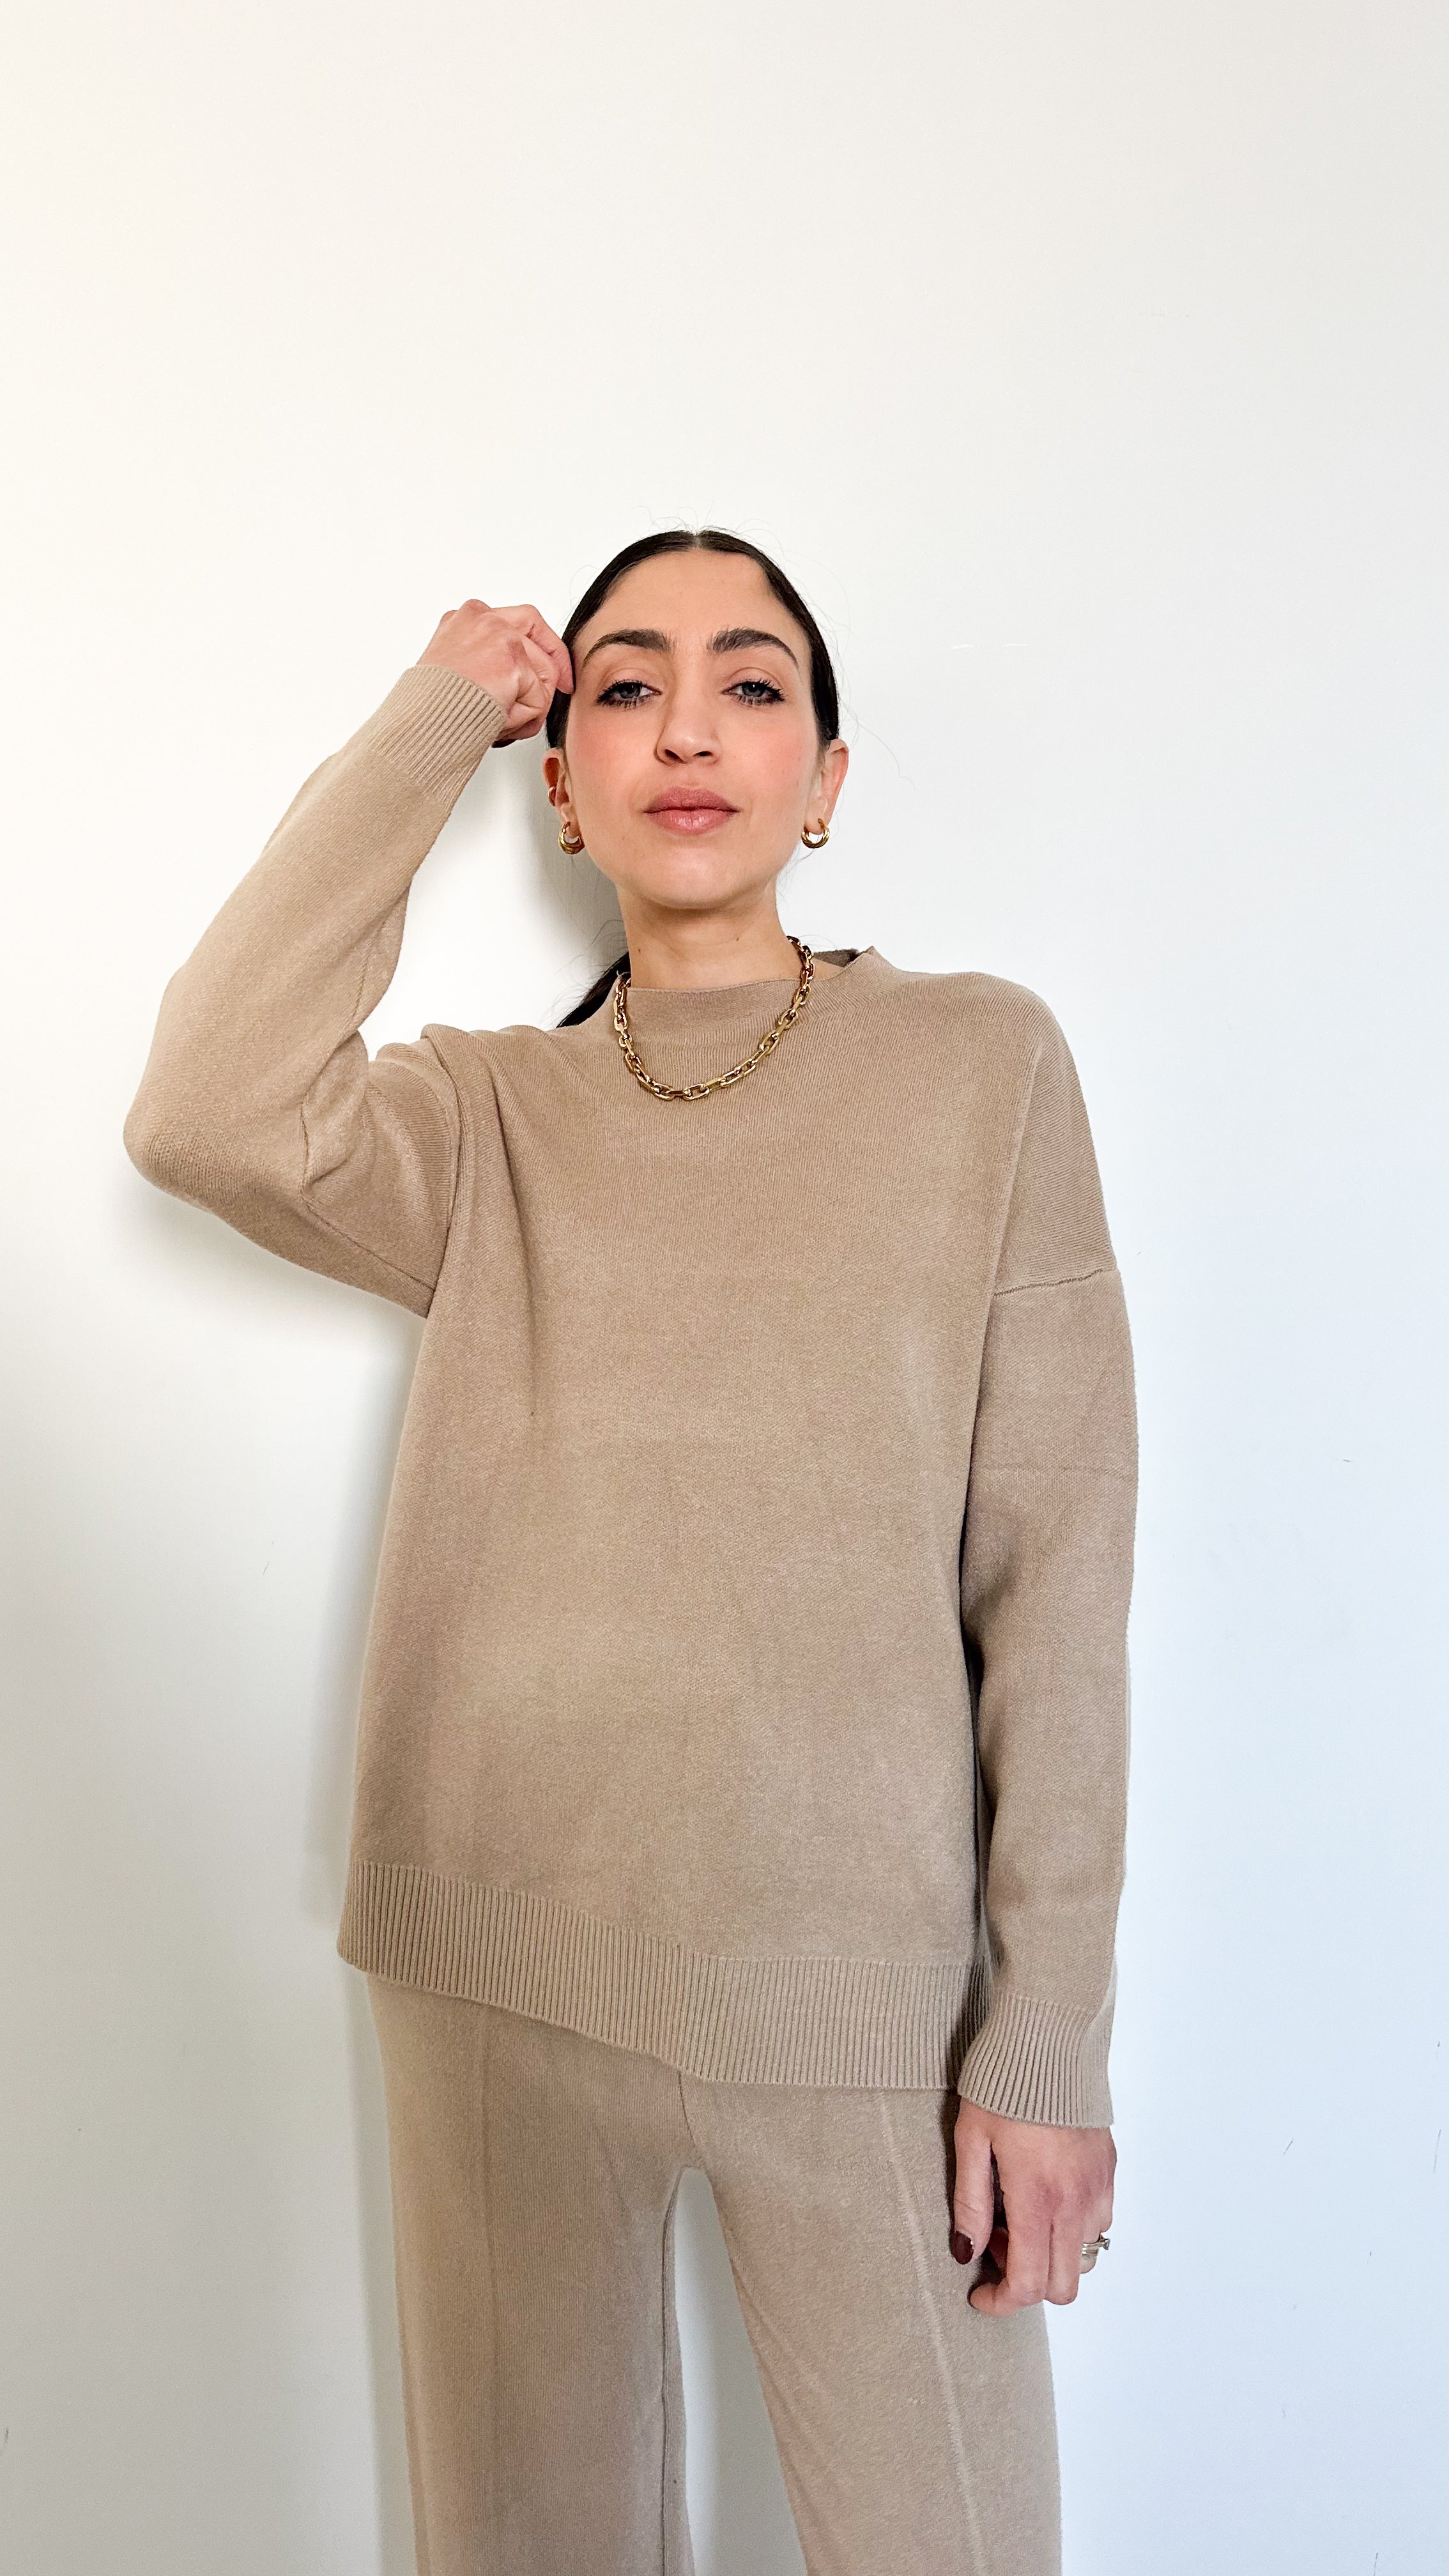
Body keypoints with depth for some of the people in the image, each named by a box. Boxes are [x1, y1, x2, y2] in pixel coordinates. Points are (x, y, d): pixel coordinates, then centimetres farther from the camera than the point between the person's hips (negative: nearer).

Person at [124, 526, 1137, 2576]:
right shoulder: (491, 1119, 5)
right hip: (499, 1954, 2)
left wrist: (1048, 2040, -6)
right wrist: (431, 724, -6)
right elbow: (211, 1113, -16)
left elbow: (1054, 1572, -3)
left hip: (857, 1970, -1)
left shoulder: (981, 1063, 0)